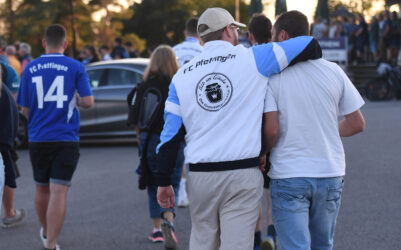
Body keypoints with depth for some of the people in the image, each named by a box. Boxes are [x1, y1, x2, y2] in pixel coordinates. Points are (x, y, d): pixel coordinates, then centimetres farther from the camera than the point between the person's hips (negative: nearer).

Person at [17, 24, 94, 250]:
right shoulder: (75, 67, -4)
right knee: (59, 192, -5)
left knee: (42, 189, 19)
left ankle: (46, 232, 39)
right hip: (66, 138, -3)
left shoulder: (31, 69, 2)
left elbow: (25, 109, 5)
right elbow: (88, 102, -9)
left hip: (38, 138, 3)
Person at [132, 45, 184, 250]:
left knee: (154, 185, 15)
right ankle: (168, 220, -20)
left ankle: (157, 229, 18)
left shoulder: (145, 85, -2)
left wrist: (141, 138, 15)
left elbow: (136, 118, 1)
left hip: (151, 139, 1)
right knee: (172, 185, 6)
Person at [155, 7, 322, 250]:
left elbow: (171, 132, 5)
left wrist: (164, 181, 10)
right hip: (244, 175, -3)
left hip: (200, 175, 3)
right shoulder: (253, 59, -1)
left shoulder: (182, 76, 7)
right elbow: (310, 46, 4)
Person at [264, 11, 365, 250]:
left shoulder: (272, 75, -9)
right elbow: (357, 124, 5)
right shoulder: (334, 71, 2)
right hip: (330, 173, 4)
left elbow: (272, 131, -17)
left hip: (288, 176, -4)